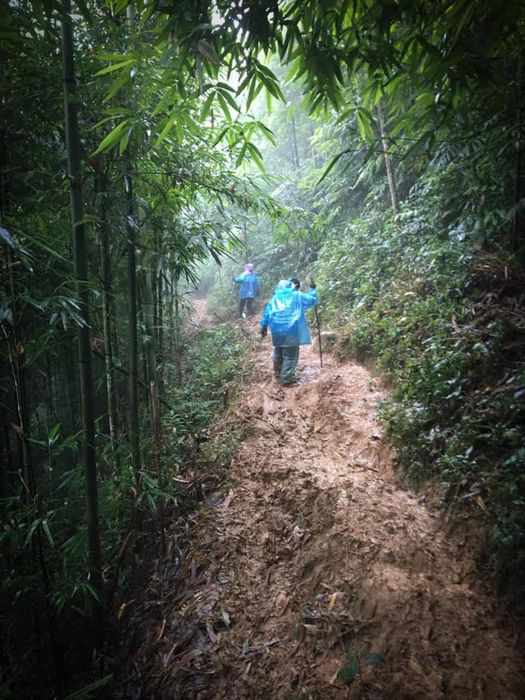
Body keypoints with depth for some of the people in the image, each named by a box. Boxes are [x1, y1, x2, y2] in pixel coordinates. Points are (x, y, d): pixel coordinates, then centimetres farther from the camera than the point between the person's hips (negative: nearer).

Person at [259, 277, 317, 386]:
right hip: (291, 330, -6)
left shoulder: (276, 296, 14)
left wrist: (264, 326, 13)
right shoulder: (298, 296, 0)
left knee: (278, 351, 23)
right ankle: (286, 379, 0)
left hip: (276, 329, 6)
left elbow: (267, 311, 11)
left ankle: (278, 373, 39)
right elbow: (313, 300, 8)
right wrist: (312, 290, 25)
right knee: (290, 355, 1)